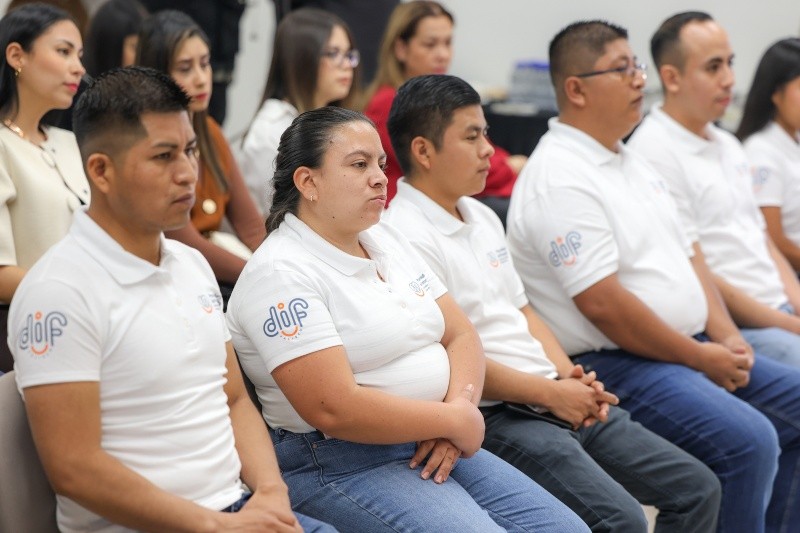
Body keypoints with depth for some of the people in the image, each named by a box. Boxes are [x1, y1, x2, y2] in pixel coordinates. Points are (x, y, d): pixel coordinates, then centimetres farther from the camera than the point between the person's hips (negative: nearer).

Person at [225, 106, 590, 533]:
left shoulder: (387, 241, 13)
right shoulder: (280, 273, -14)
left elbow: (460, 335, 12)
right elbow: (334, 408, -22)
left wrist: (461, 405, -10)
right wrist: (455, 421, -14)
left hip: (434, 447, 8)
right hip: (339, 464, -8)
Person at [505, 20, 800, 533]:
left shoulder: (632, 161, 15)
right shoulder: (560, 179, -16)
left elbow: (687, 254, 19)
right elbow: (602, 303, -22)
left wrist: (726, 337, 3)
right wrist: (699, 357, -14)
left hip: (693, 349, 10)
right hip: (615, 365, -10)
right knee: (748, 441, -26)